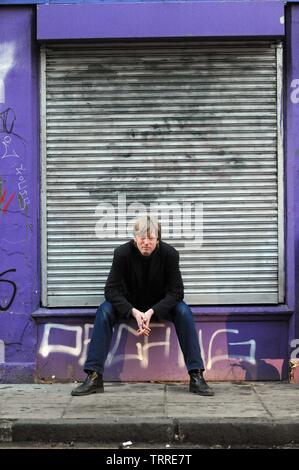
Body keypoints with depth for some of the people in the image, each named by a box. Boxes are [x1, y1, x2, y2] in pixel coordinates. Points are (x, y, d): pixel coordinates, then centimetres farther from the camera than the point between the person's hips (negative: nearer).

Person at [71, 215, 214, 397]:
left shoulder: (169, 254, -20)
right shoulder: (123, 253, -20)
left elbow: (176, 291, -19)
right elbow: (111, 289, -20)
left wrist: (152, 312, -33)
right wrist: (134, 312, -35)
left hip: (160, 304, 0)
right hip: (130, 304, 0)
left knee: (184, 312, -29)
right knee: (104, 312, -28)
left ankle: (197, 376, -25)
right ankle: (94, 377, -26)